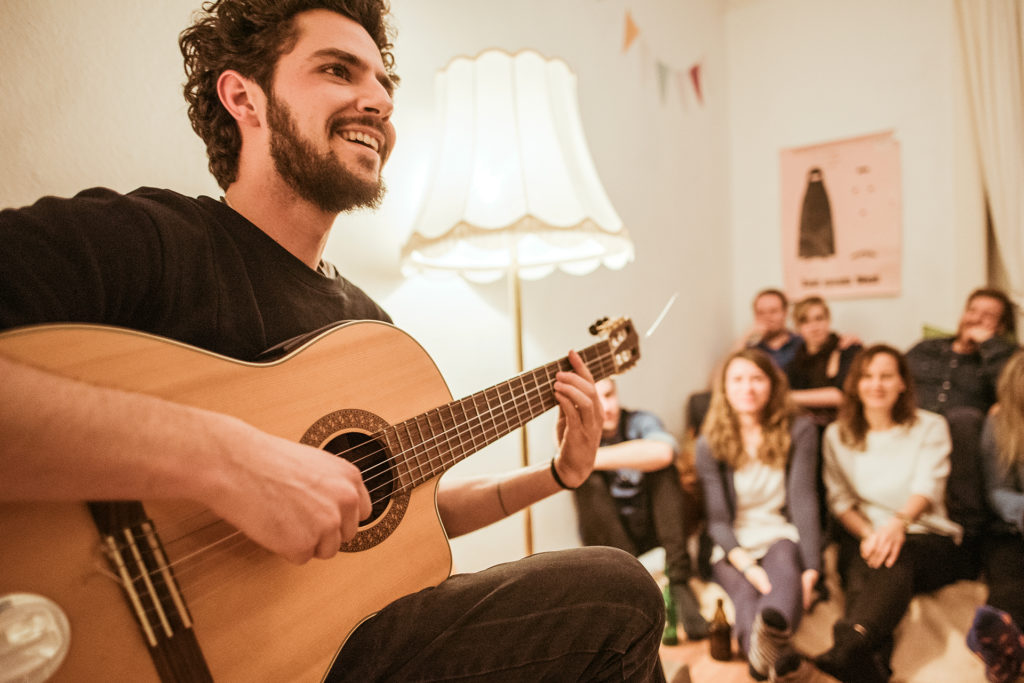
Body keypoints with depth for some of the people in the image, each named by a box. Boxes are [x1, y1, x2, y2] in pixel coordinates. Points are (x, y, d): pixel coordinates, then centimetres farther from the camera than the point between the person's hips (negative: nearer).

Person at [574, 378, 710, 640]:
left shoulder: (640, 422, -9)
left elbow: (664, 451, -33)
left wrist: (594, 457, -33)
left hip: (652, 530, 0)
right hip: (608, 538, 0)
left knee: (662, 464, -24)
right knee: (588, 482, -26)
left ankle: (679, 582, -27)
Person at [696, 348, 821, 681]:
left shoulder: (798, 430, 2)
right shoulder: (709, 444, -1)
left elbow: (803, 499, -5)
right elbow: (718, 517, -4)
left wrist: (811, 567, -17)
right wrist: (747, 566, -21)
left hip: (782, 535, 0)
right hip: (733, 546, 1)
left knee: (785, 568, -36)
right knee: (744, 590, -32)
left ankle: (773, 628, -67)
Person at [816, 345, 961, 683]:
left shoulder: (930, 427, 8)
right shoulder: (837, 434, 13)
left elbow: (928, 487, -10)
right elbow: (839, 500, 6)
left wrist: (899, 522, -33)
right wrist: (868, 534, -16)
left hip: (924, 539, -1)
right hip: (861, 537, 2)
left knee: (896, 557, -39)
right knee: (862, 566, -36)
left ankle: (847, 647, -65)